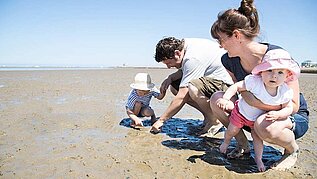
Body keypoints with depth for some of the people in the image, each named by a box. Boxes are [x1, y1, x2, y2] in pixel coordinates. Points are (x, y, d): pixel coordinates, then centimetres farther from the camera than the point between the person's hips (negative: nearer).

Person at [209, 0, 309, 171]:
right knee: (217, 98, -16)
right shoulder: (228, 60, -9)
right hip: (254, 114, 5)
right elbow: (242, 92, 3)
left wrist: (254, 101, -35)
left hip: (294, 117, -5)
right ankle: (243, 145, 2)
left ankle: (292, 149, -3)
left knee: (264, 126, -40)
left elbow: (293, 105, -25)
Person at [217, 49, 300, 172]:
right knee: (232, 131, 14)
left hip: (259, 119, 2)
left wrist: (277, 114, -33)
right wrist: (225, 98, -44)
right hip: (242, 111, -1)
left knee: (257, 137, 1)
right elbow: (236, 87, -30)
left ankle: (258, 159, 27)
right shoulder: (254, 81, -37)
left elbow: (289, 108, -13)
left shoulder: (285, 92, -25)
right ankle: (226, 142, 48)